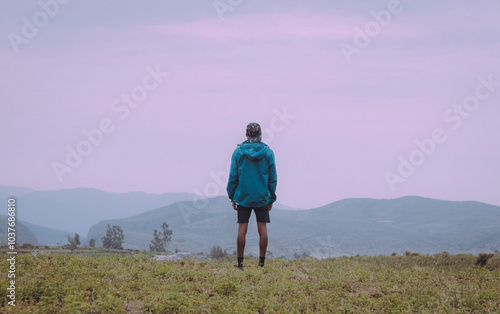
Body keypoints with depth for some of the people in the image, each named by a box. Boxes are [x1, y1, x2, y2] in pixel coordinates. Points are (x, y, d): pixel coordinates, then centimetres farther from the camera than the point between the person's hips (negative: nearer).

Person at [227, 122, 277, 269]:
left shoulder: (238, 152, -3)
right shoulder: (268, 153, -2)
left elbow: (233, 177, 0)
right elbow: (272, 178, 2)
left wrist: (232, 197, 8)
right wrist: (271, 199, 10)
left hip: (243, 196, 0)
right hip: (262, 197, 0)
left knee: (242, 229, 1)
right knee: (262, 228, 4)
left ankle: (240, 262, 1)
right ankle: (262, 261, 1)